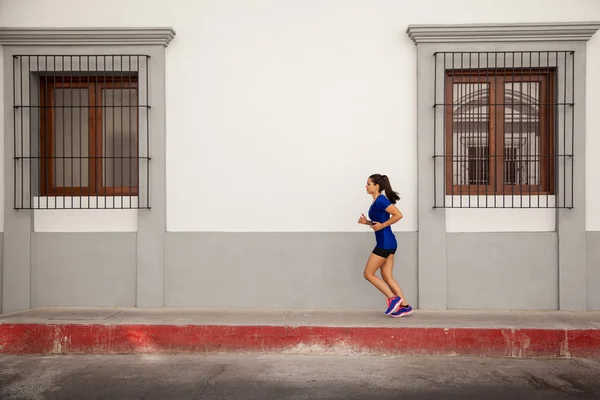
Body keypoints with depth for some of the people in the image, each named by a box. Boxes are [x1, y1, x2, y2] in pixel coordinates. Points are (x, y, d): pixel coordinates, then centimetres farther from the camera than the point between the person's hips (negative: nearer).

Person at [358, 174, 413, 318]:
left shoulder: (380, 200, -14)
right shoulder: (376, 201, 14)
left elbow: (398, 215, -22)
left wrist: (382, 225, -18)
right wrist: (367, 222, 8)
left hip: (385, 243, -10)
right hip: (386, 243, 10)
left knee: (368, 274, -1)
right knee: (387, 276, 11)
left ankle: (393, 298, 3)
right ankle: (405, 306, 13)